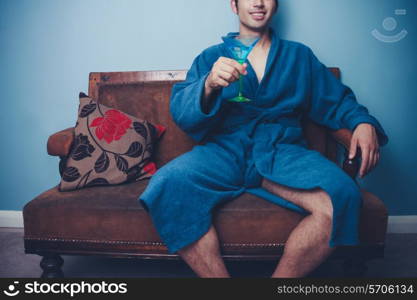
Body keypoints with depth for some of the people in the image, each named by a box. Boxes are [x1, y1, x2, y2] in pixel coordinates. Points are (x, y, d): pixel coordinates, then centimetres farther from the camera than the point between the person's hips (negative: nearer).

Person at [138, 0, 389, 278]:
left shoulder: (300, 56, 21)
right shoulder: (210, 57, 15)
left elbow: (338, 100, 19)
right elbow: (181, 114, 2)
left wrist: (364, 123, -3)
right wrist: (208, 85, -19)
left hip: (282, 149, 1)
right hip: (224, 150, 0)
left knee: (342, 196, -29)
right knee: (168, 185, -31)